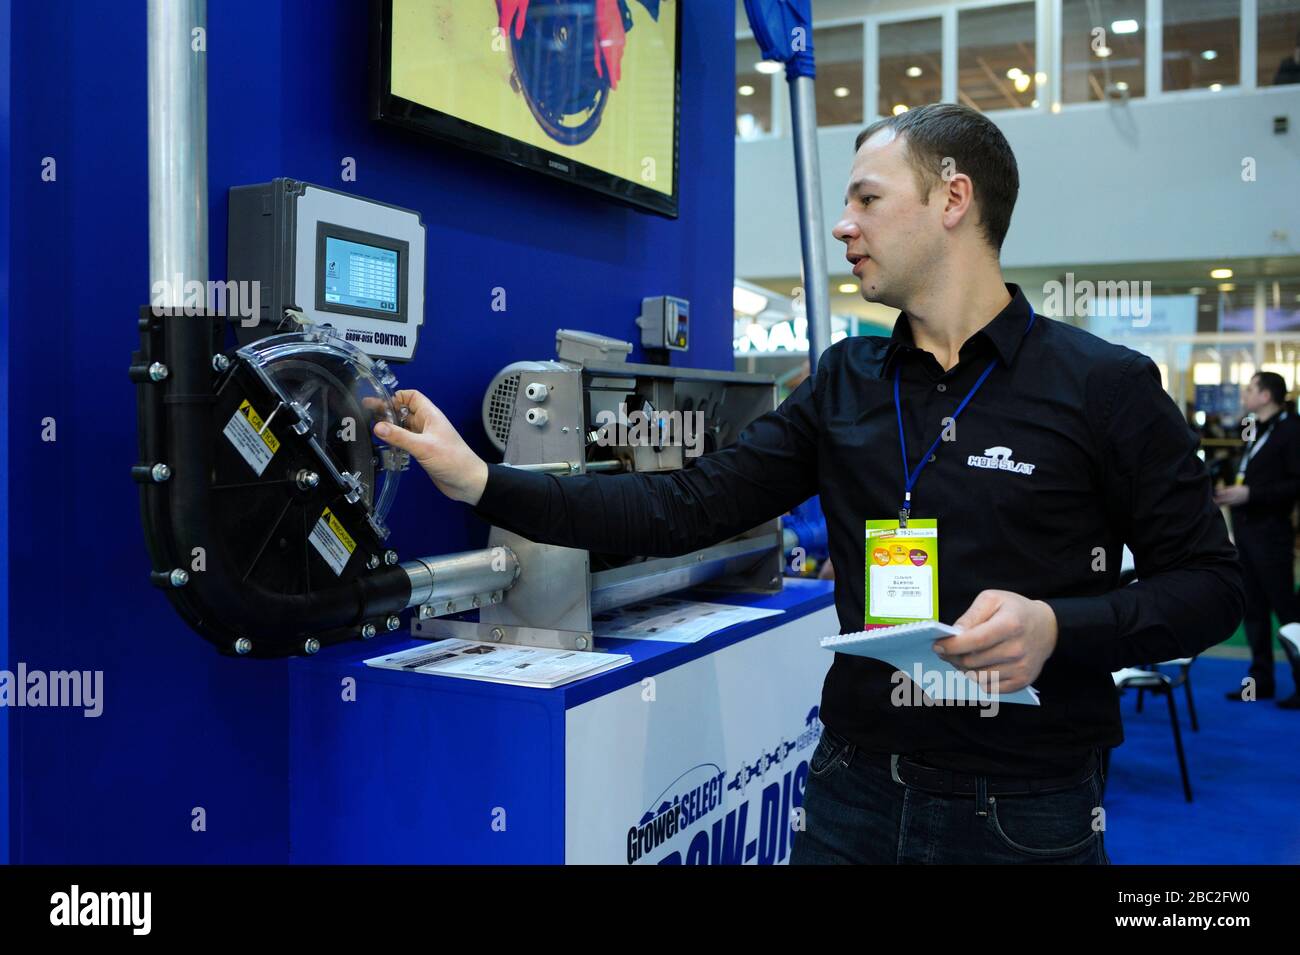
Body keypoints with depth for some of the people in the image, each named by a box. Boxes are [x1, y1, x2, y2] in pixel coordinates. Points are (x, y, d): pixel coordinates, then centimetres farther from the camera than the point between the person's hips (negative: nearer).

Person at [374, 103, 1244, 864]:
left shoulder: (1105, 386, -9)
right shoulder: (845, 383, 3)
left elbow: (1210, 584, -5)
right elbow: (685, 510, -1)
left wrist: (1058, 628, -24)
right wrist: (484, 483, -8)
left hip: (1026, 814, -3)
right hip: (855, 791, 4)